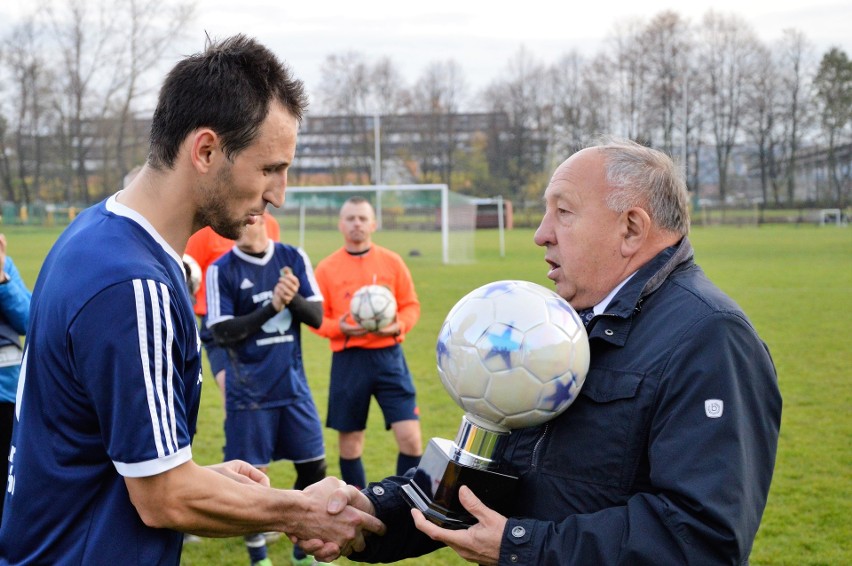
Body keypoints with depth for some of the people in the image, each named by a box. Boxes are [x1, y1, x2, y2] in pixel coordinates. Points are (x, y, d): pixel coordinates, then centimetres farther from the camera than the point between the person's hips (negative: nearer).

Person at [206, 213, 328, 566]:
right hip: (248, 392, -3)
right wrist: (271, 306, -22)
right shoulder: (221, 270, -7)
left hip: (293, 384, 4)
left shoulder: (294, 258, 2)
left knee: (313, 467, 9)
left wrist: (293, 299, -20)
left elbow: (316, 316, 0)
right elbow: (222, 333, -14)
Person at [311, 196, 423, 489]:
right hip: (348, 360, 0)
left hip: (388, 356, 0)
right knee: (350, 441, 9)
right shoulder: (326, 268, 1)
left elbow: (411, 306, 7)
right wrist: (338, 327, -17)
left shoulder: (392, 261, 4)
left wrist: (399, 325, -13)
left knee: (410, 437, -6)